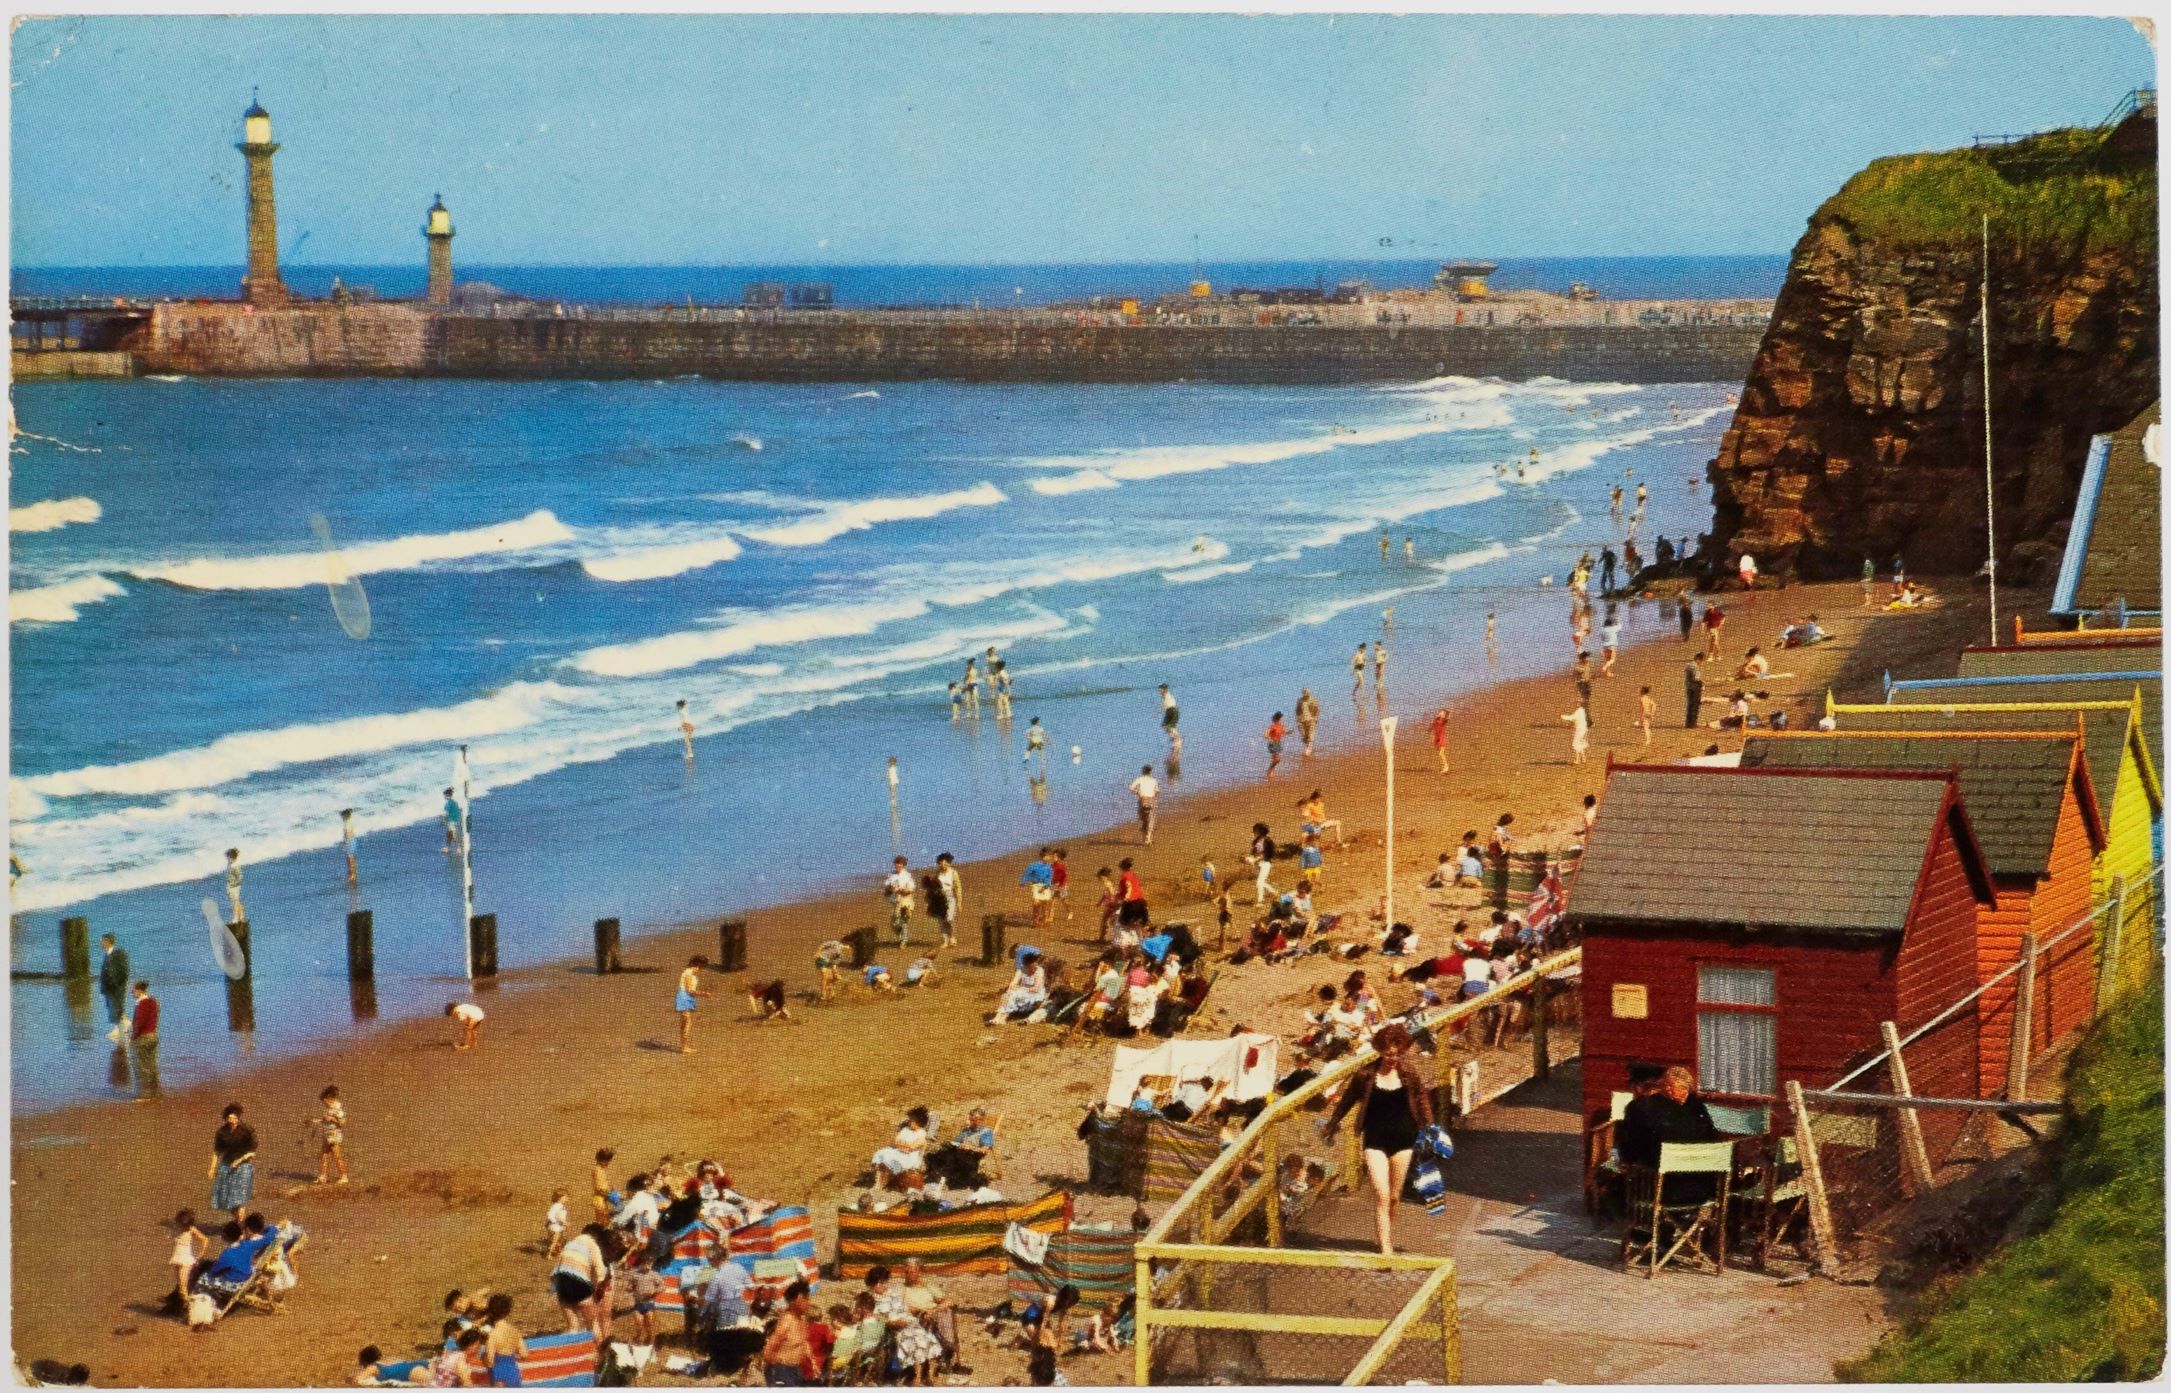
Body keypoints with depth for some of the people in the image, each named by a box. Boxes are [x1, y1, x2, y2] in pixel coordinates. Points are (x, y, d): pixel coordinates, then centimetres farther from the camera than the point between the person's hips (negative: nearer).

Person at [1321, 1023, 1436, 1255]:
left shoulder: (1409, 1074, -1)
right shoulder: (1366, 1075, -5)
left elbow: (1422, 1100, 10)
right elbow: (1348, 1099, 9)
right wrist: (1333, 1123, 21)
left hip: (1402, 1140, 2)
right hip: (1375, 1141, -2)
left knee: (1394, 1197, 11)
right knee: (1381, 1196, -12)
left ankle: (1389, 1242, 30)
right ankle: (1386, 1251, -16)